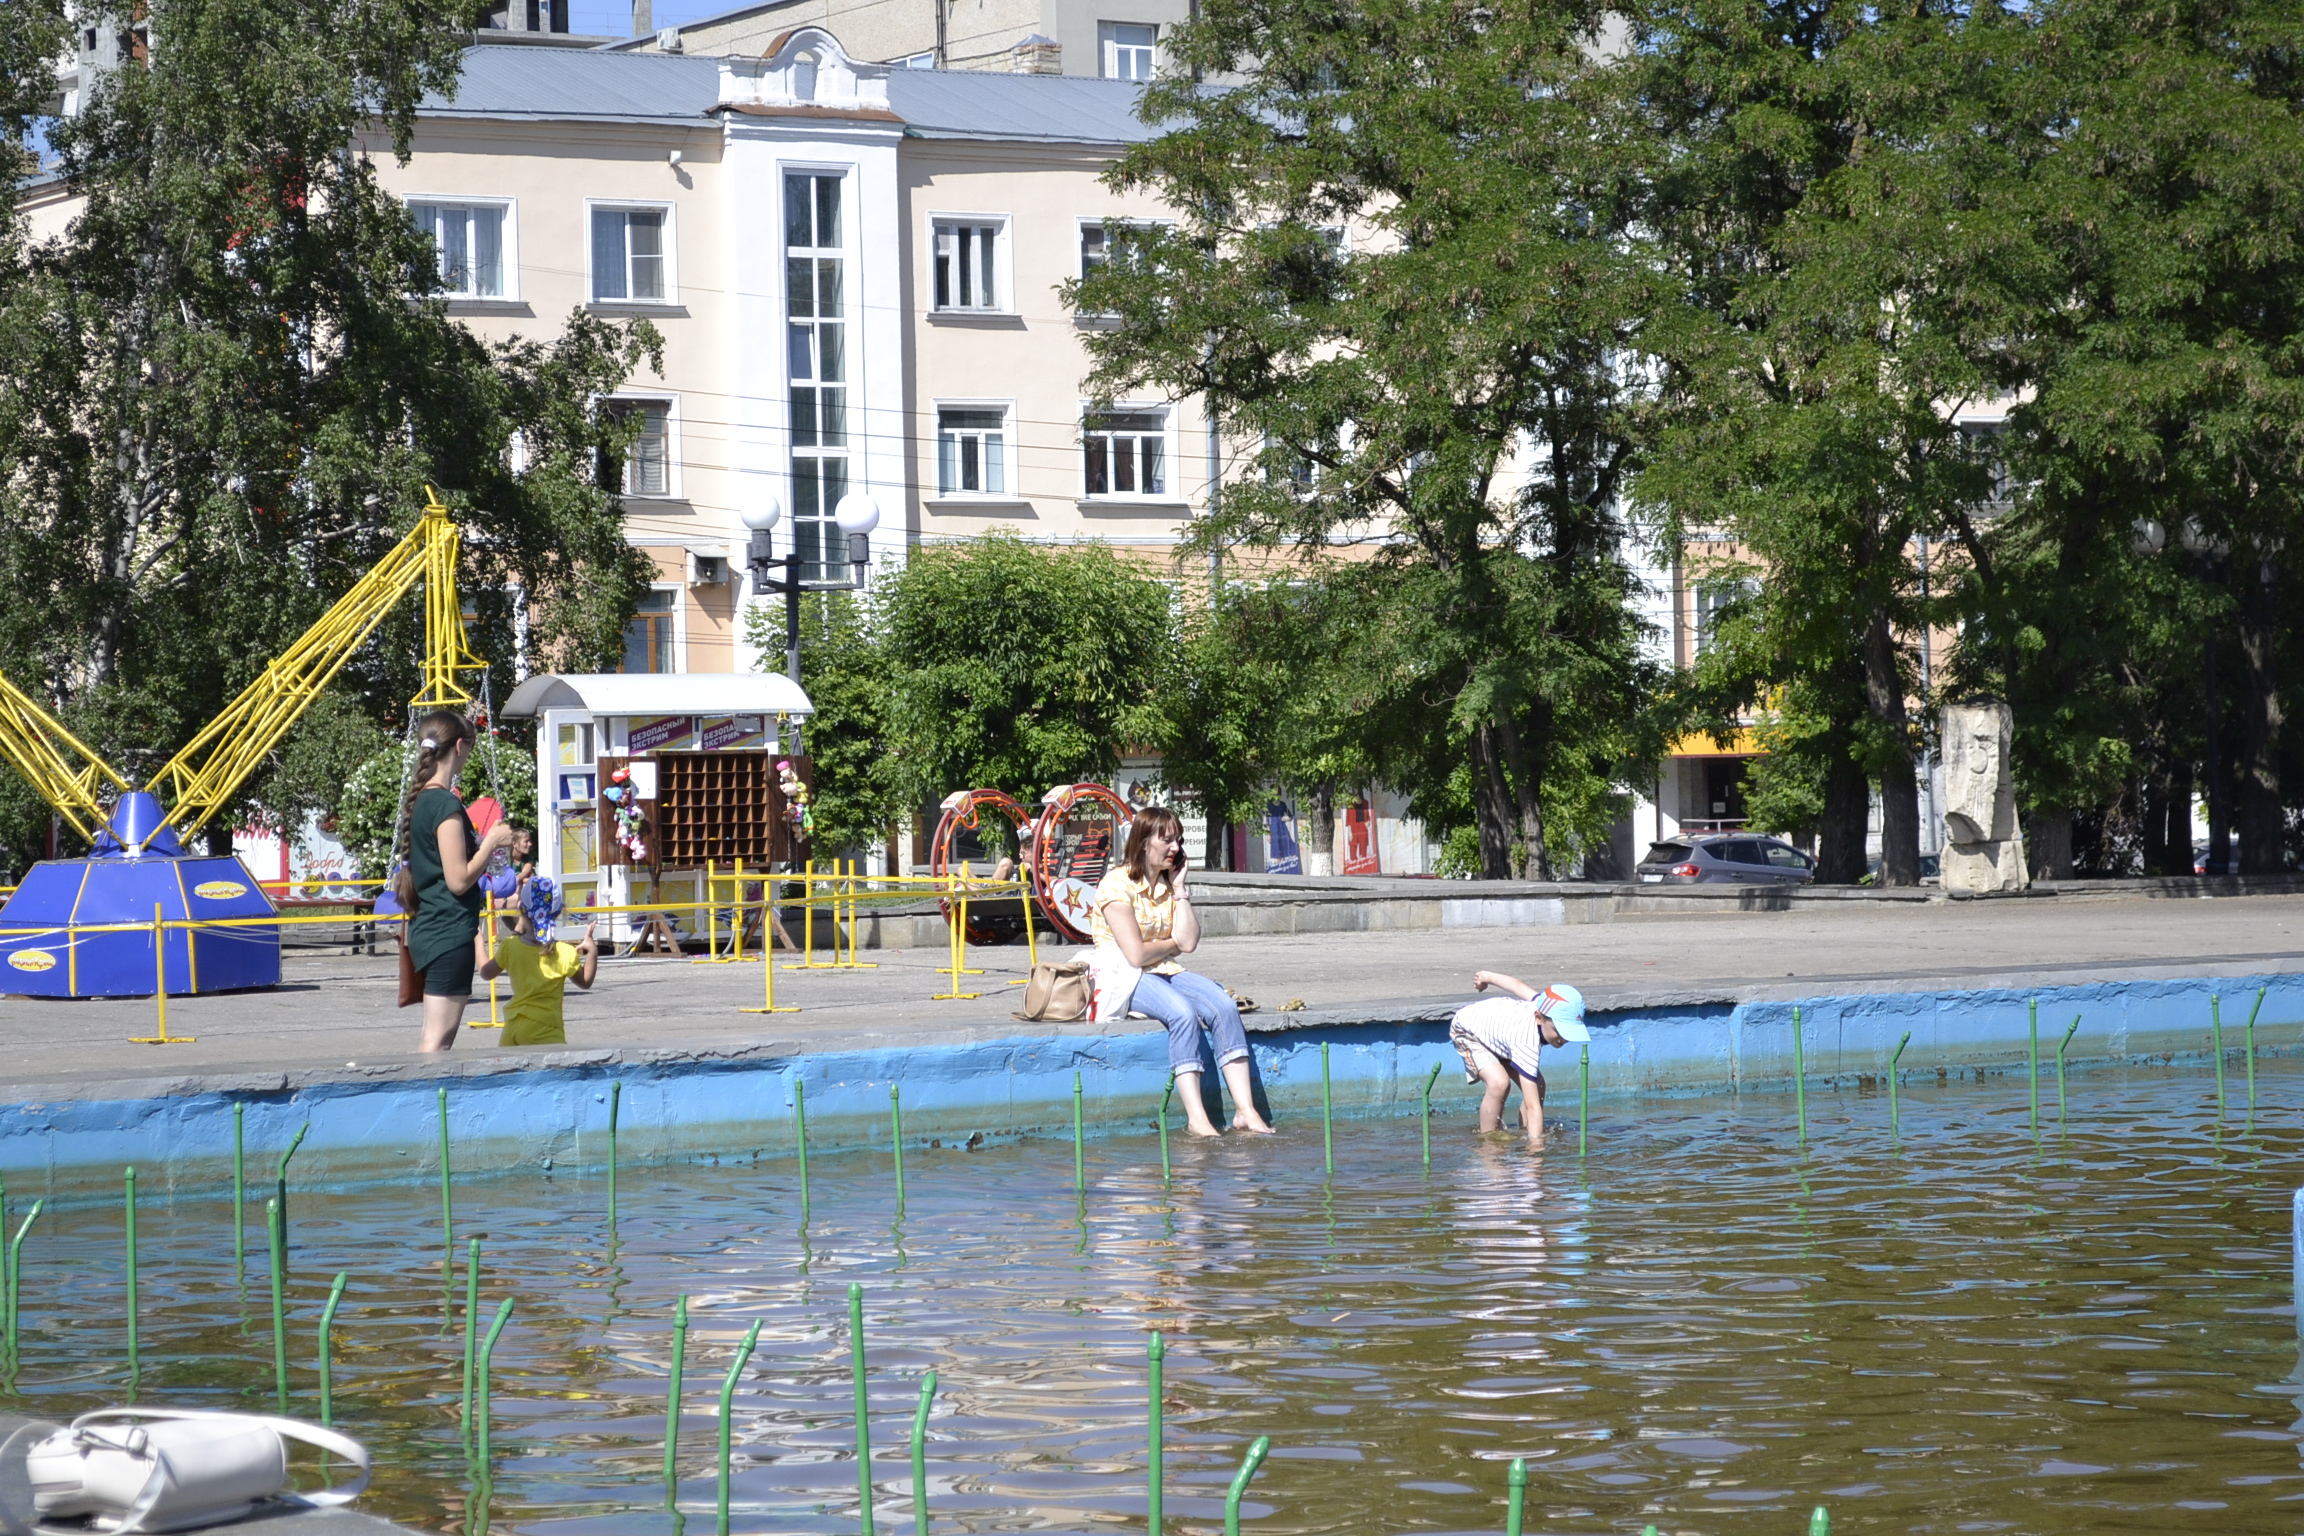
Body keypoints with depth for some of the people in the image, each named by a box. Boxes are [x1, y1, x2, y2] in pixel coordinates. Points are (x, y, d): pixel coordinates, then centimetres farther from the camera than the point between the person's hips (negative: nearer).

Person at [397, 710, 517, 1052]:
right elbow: (459, 880, -18)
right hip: (449, 933, -10)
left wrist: (480, 845, 18)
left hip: (428, 929, 10)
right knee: (438, 1040, -9)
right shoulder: (446, 804, -16)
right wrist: (492, 842, -8)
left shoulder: (420, 799, 11)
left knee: (439, 1037, 14)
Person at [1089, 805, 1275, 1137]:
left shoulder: (1170, 884, 13)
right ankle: (1197, 1120, -37)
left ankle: (1245, 1110, -28)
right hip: (1124, 980, -7)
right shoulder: (1118, 883, -10)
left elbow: (1189, 942, -1)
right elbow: (1136, 954, -17)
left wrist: (1180, 892, -2)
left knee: (1223, 1005, -20)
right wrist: (1173, 944, 0)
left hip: (1166, 973, 7)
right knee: (1183, 1012, -34)